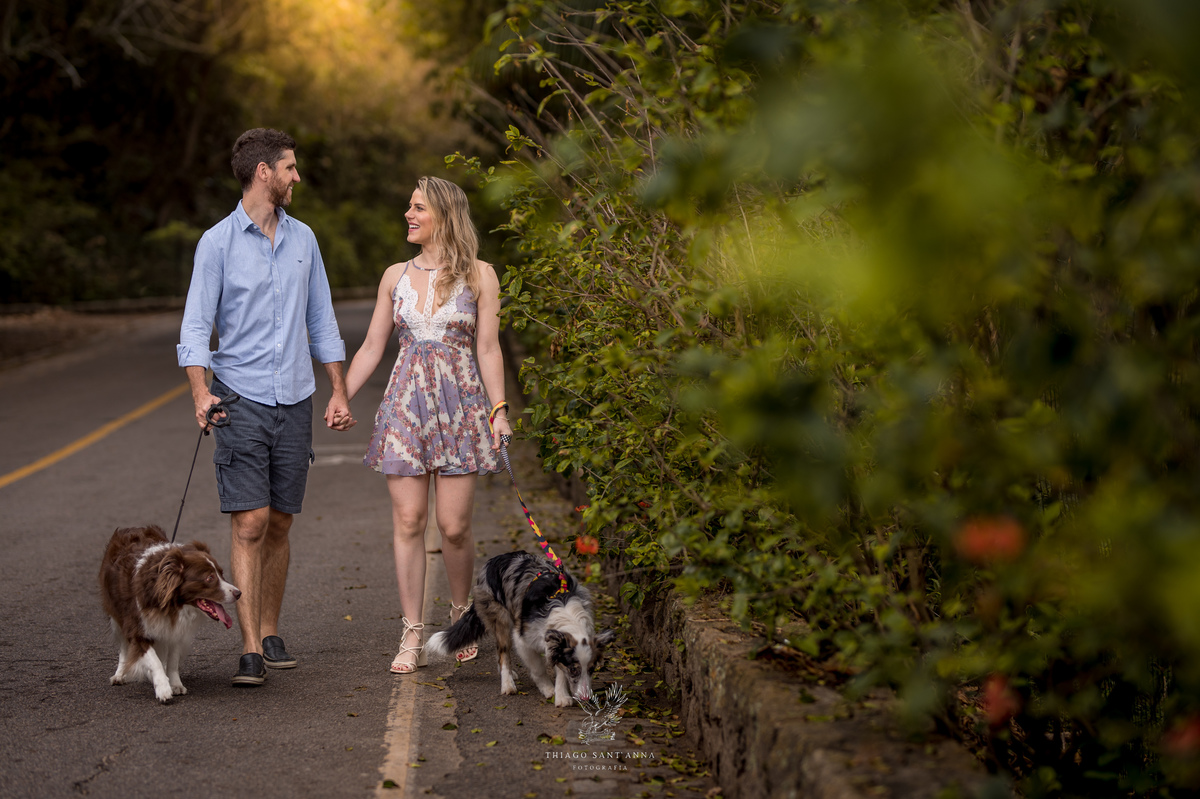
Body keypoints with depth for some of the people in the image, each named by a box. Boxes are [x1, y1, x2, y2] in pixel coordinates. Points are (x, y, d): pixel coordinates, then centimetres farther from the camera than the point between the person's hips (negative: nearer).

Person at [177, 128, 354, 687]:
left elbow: (321, 321, 16)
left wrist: (339, 391, 10)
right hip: (241, 399, -4)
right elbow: (195, 326, -7)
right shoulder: (218, 242, -4)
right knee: (249, 524, -10)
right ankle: (250, 650, -10)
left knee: (279, 524, 8)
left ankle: (270, 633, 19)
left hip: (295, 401, 4)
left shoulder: (303, 239, 11)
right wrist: (200, 392, -21)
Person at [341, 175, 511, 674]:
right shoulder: (396, 277, 9)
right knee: (408, 521, -1)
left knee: (453, 525, -3)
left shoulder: (478, 276, 2)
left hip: (459, 405, -2)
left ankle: (462, 612, 23)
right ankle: (412, 635, 6)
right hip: (405, 404, 2)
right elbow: (371, 348, 12)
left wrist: (498, 412, -7)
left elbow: (488, 349, 0)